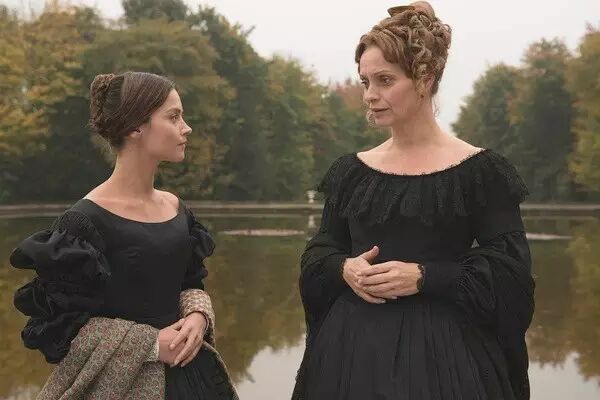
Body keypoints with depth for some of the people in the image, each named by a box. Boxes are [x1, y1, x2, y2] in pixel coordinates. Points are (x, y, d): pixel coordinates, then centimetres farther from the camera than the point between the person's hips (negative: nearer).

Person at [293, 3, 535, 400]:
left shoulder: (478, 170, -7)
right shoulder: (352, 170, 7)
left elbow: (510, 273, -9)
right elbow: (319, 253, 11)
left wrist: (424, 277, -19)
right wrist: (344, 268, -10)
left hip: (440, 350, -4)